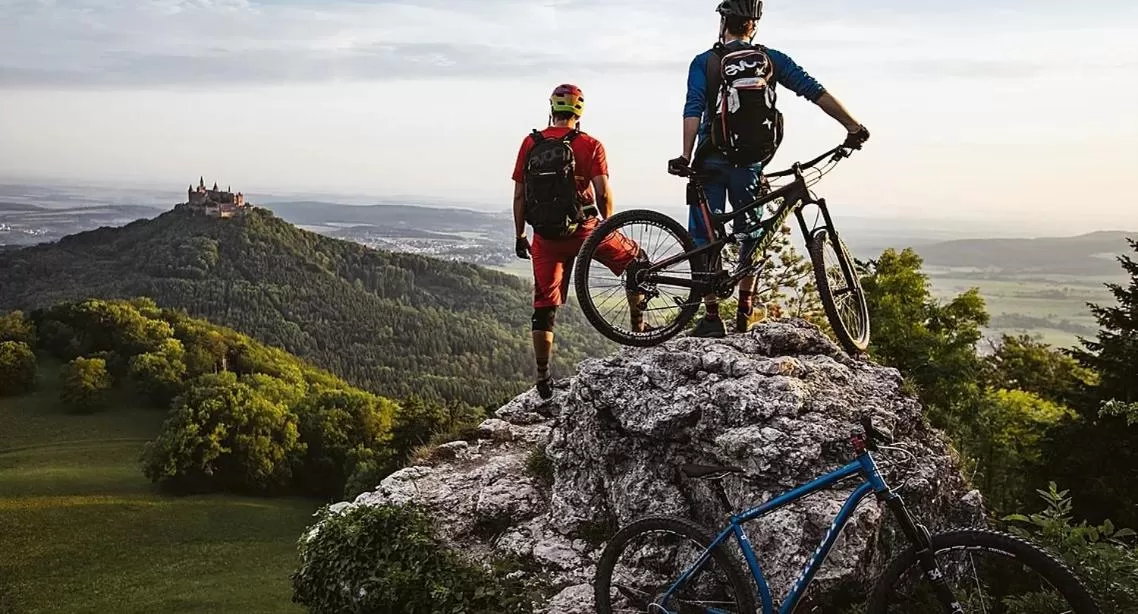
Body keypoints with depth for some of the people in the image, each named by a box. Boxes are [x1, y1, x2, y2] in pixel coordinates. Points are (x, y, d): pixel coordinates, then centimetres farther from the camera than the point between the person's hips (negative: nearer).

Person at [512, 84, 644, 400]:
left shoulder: (530, 144, 3)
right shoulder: (589, 145, -5)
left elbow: (519, 195, 4)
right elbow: (603, 193, -12)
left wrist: (519, 236, 14)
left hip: (544, 237, 3)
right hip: (583, 231, -2)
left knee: (544, 307, 10)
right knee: (633, 258, 23)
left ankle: (543, 377, 12)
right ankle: (638, 323, 25)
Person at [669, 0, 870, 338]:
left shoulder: (704, 62, -1)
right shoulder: (771, 59, 5)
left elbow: (693, 110, -13)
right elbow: (815, 91, 1)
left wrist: (685, 157, -14)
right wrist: (854, 127, 3)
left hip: (712, 163, -2)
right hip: (751, 165, 2)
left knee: (703, 237, 5)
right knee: (751, 234, 19)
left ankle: (712, 317, 0)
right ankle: (745, 312, 19)